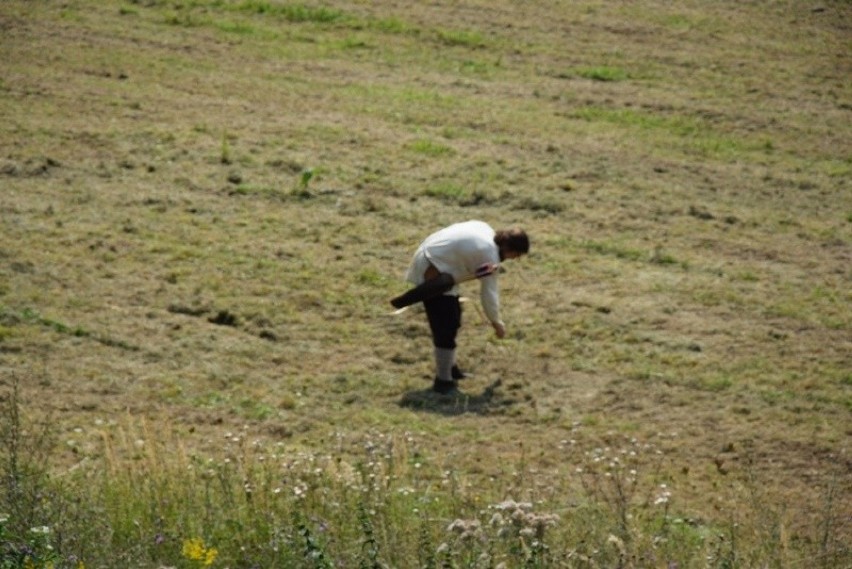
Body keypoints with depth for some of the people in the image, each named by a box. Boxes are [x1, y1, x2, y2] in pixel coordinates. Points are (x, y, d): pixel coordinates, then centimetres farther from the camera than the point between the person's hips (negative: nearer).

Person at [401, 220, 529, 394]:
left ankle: (449, 366, 34)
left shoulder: (486, 230, 5)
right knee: (446, 328, -8)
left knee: (452, 320, 21)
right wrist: (497, 322, 3)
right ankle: (443, 381, -2)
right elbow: (488, 294, -11)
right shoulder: (490, 256, -19)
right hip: (433, 272, -10)